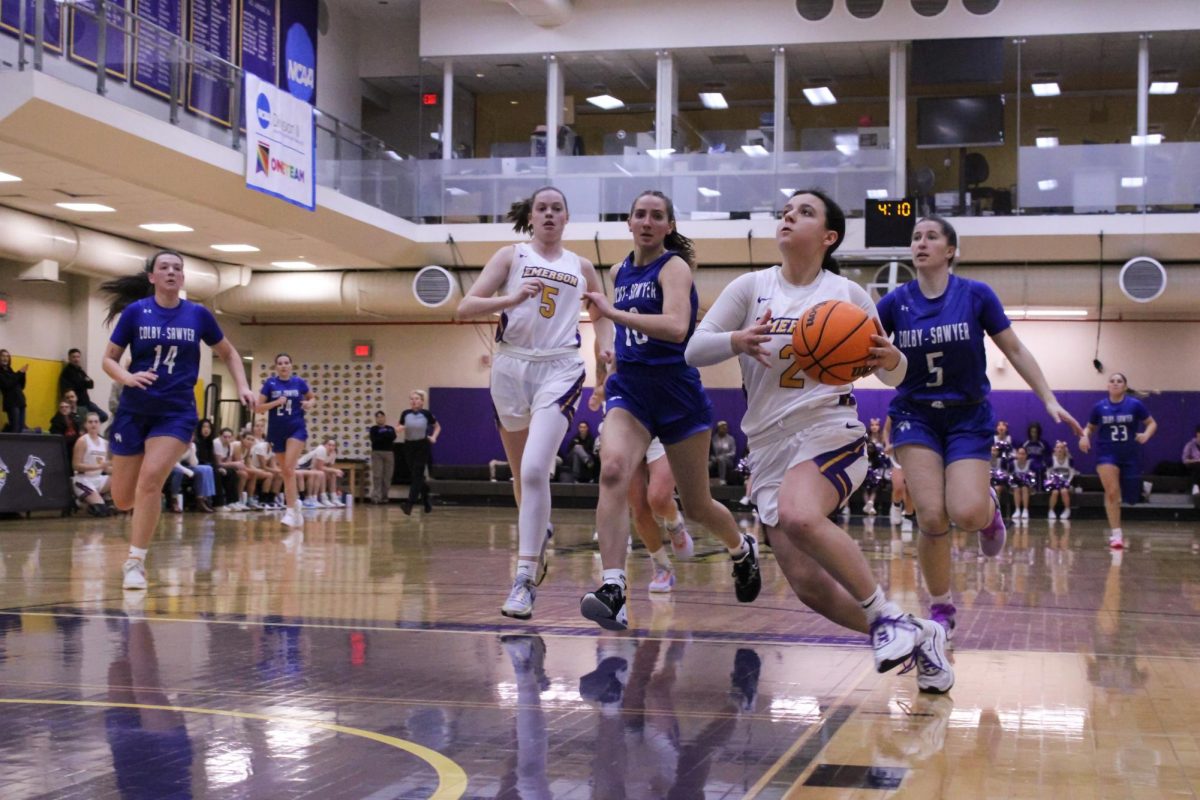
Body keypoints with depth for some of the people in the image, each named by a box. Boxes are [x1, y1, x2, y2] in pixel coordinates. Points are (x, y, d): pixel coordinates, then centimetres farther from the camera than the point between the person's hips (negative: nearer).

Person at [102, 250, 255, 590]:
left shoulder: (198, 314, 1)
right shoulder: (135, 311, -3)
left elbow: (228, 353, 15)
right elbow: (109, 359, 1)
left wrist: (242, 386, 0)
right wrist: (128, 378, -20)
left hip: (176, 412, -1)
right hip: (133, 411, 1)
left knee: (150, 479, -23)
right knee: (123, 498, 4)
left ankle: (136, 562, -11)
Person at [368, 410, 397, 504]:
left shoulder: (390, 429, 13)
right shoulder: (373, 429, 7)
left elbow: (393, 437, -7)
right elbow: (374, 440, -10)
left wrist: (381, 436, -15)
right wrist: (386, 436, -13)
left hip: (389, 453, 3)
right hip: (377, 453, -3)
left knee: (387, 476, 2)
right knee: (377, 476, -9)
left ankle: (384, 497, 9)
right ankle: (376, 497, -12)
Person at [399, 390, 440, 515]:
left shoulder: (426, 413, -6)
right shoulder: (405, 414, 1)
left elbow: (437, 427, 8)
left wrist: (434, 437, -8)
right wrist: (400, 428, -11)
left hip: (422, 447, -4)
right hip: (409, 445, 4)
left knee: (416, 475, -11)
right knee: (413, 475, 11)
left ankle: (410, 503, -18)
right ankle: (426, 499, 32)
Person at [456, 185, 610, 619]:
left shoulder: (581, 267, 12)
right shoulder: (511, 256, 6)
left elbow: (602, 315, 26)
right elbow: (465, 307, -3)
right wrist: (511, 299, -20)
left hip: (559, 370, -1)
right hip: (511, 368, 2)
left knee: (535, 470, -20)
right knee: (521, 474, 13)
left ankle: (525, 580, -20)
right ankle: (538, 534, 42)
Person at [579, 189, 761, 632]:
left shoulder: (674, 266, -8)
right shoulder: (621, 272, 11)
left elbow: (676, 328, -27)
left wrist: (614, 312, -31)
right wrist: (608, 342, 10)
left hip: (676, 389, -4)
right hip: (629, 387, 4)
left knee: (697, 506, 9)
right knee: (612, 471, -27)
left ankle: (742, 548, 44)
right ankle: (612, 590, -32)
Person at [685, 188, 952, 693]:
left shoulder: (848, 294, 4)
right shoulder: (751, 287, 7)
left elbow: (893, 376, 10)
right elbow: (693, 351, 1)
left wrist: (891, 359, -14)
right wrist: (738, 341, -19)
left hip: (830, 430, -3)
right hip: (768, 444, 4)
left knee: (797, 516, -35)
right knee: (807, 584, -5)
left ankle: (887, 615, -19)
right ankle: (918, 636, 14)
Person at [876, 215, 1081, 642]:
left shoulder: (976, 295, -7)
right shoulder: (896, 301, -4)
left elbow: (1016, 351, 0)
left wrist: (1050, 400, -5)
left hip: (968, 417, -1)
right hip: (915, 416, 1)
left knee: (966, 514, -20)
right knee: (931, 517, -13)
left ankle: (989, 507, 19)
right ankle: (941, 609, 8)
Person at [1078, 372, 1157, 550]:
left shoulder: (1135, 405, -4)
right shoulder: (1099, 407, 0)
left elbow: (1152, 423, 3)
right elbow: (1090, 427, 12)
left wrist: (1146, 435, -18)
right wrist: (1084, 436, -10)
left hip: (1129, 456, 1)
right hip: (1107, 455, -1)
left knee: (1129, 496, 9)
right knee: (1112, 492, -16)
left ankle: (1114, 528, 35)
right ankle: (1116, 534, -11)